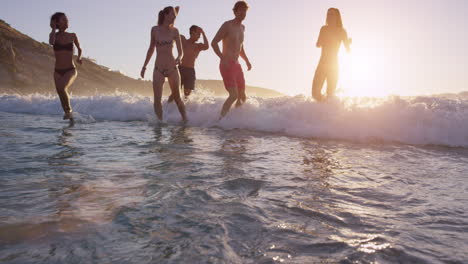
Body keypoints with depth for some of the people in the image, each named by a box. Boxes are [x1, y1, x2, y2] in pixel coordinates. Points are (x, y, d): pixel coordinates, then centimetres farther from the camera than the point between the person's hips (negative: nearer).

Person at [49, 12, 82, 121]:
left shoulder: (72, 36, 3)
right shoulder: (53, 35, 3)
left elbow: (79, 49, 18)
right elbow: (51, 42, -21)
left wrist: (79, 58, -2)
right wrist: (54, 29, -7)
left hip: (70, 70, -2)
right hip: (58, 71, 2)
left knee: (61, 87, -29)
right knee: (62, 96, 4)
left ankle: (69, 109, -6)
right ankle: (70, 116, 23)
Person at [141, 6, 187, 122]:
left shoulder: (174, 31, -1)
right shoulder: (155, 29, 2)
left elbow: (180, 51, -1)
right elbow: (151, 48, 13)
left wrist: (178, 58, -24)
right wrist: (144, 66, 15)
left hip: (172, 69, -1)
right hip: (158, 70, 1)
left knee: (177, 97, 7)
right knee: (157, 99, -6)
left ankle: (185, 119, 20)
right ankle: (160, 121, 2)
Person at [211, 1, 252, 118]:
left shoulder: (242, 28, 18)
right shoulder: (227, 25, -6)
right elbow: (214, 43, -13)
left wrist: (247, 60, 17)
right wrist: (223, 58, -25)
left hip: (237, 65, 8)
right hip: (226, 65, -8)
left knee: (242, 97, 9)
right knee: (234, 95, -19)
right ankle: (221, 120, -13)